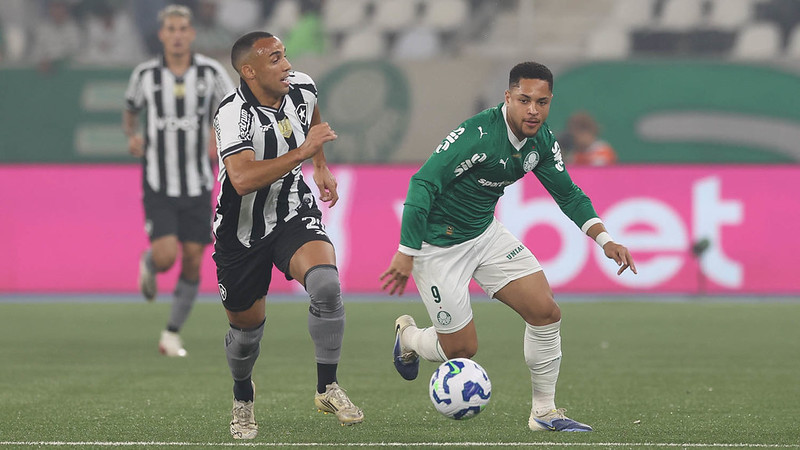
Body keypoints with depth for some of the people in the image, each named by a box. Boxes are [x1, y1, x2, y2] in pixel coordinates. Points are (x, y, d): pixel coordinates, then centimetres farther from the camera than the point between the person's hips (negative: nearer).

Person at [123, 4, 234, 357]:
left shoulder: (211, 72, -4)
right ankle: (148, 264, 23)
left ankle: (172, 334, 17)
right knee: (165, 256, -16)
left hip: (197, 184, 1)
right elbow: (130, 111, 15)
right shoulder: (145, 74, -3)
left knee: (192, 261, 2)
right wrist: (132, 136, -6)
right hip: (158, 185, -1)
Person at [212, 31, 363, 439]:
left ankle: (327, 389, -13)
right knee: (247, 326, 10)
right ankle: (243, 398, 44)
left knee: (325, 282, -27)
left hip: (293, 213, 3)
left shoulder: (301, 87, -7)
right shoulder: (233, 115, -26)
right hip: (243, 232, -3)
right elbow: (243, 179, -42)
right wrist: (302, 152, -39)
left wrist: (321, 167, 18)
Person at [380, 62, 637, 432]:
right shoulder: (479, 135, -30)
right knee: (462, 349, 0)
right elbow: (423, 184, -29)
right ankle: (408, 337, 34)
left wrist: (604, 239, -4)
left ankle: (544, 412, 9)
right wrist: (405, 254, -30)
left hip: (486, 233, 7)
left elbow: (566, 193, 9)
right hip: (437, 245, -7)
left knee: (546, 312, -5)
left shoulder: (541, 140, -5)